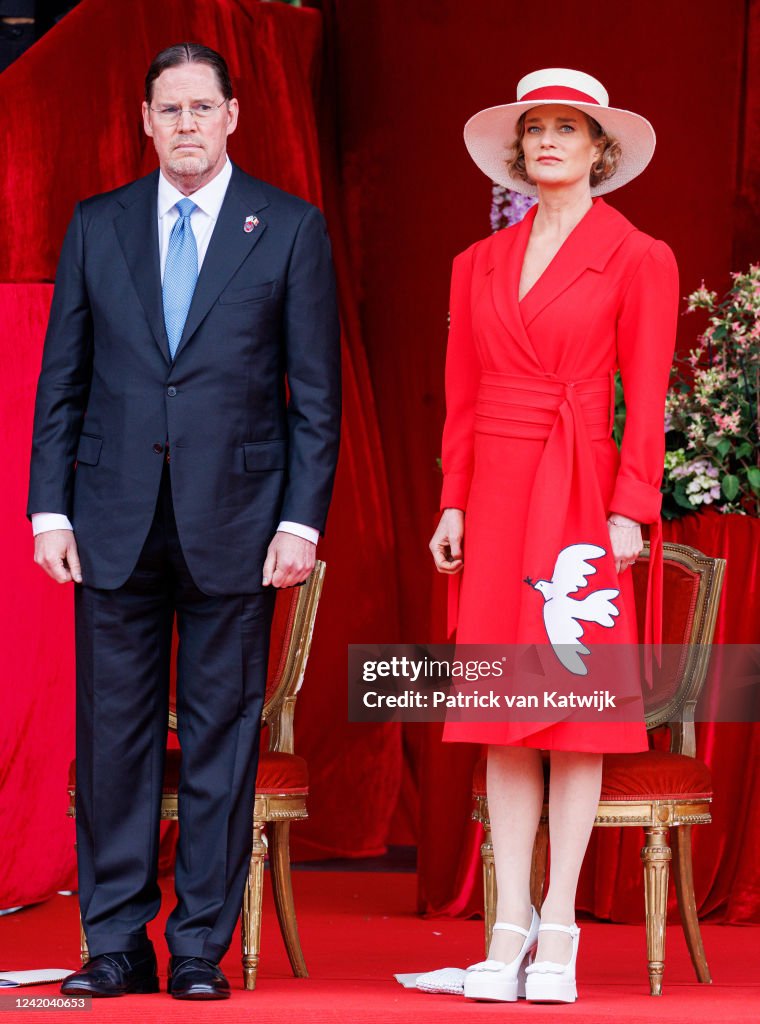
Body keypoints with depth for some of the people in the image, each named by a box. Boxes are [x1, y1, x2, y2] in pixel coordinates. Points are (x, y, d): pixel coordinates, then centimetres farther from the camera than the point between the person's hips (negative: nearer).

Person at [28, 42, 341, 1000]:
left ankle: (200, 947, 10)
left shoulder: (290, 229, 3)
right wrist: (49, 508, 2)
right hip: (115, 520, 2)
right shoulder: (97, 227, 9)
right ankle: (116, 942, 12)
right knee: (113, 730, 3)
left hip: (234, 524, -2)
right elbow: (61, 379, 10)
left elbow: (316, 390, 2)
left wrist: (302, 519, -6)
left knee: (223, 734, 2)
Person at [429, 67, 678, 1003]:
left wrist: (629, 511, -12)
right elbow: (463, 398, 13)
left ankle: (558, 932, 2)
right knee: (504, 715, 2)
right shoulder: (479, 265, 13)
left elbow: (645, 398, -4)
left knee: (574, 710, -2)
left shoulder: (638, 261, 1)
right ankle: (510, 927, 5)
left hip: (581, 497, -4)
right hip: (494, 499, 4)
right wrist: (453, 503, 5)